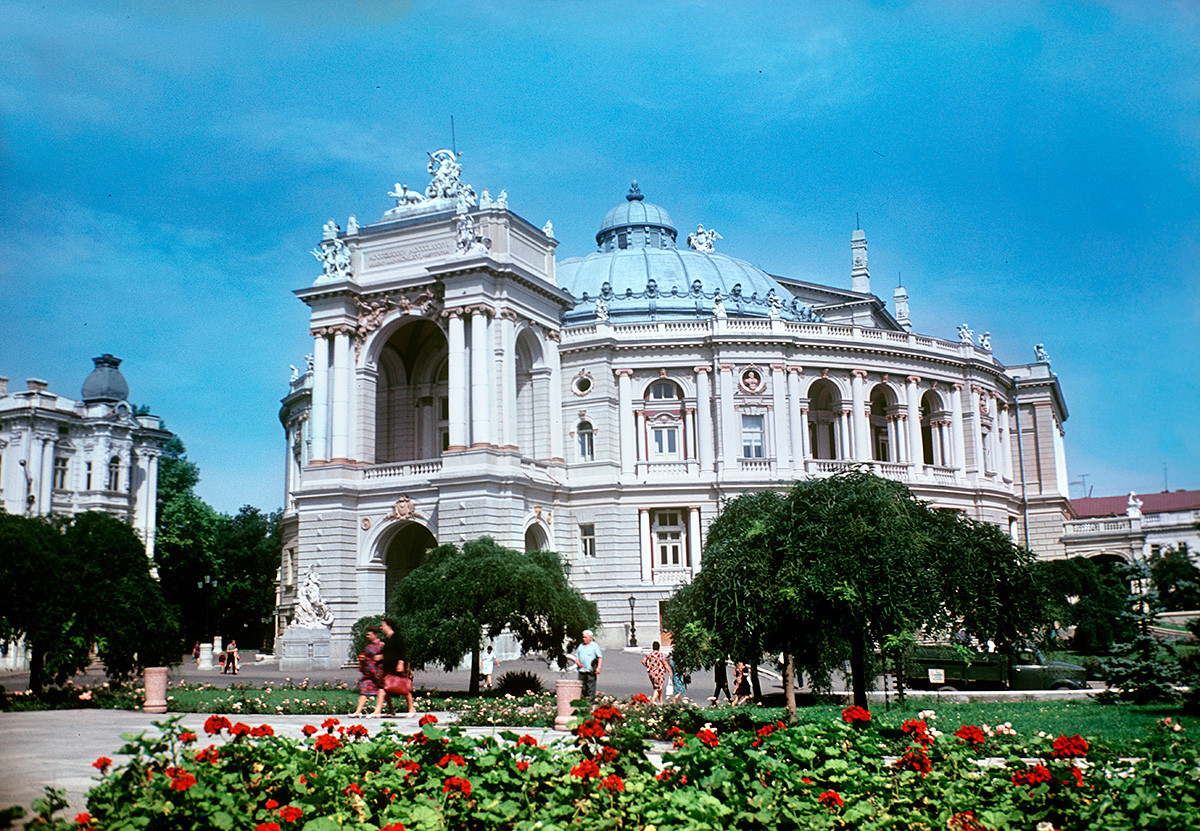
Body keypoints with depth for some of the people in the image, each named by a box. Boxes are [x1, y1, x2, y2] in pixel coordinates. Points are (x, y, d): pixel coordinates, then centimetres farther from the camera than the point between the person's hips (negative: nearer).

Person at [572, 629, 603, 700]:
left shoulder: (595, 646, 3)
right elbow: (576, 657, 23)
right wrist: (577, 662, 2)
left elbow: (600, 657, -3)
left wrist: (598, 667, -15)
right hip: (581, 670, 5)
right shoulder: (581, 646, 20)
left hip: (590, 671, -5)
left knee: (590, 687, -7)